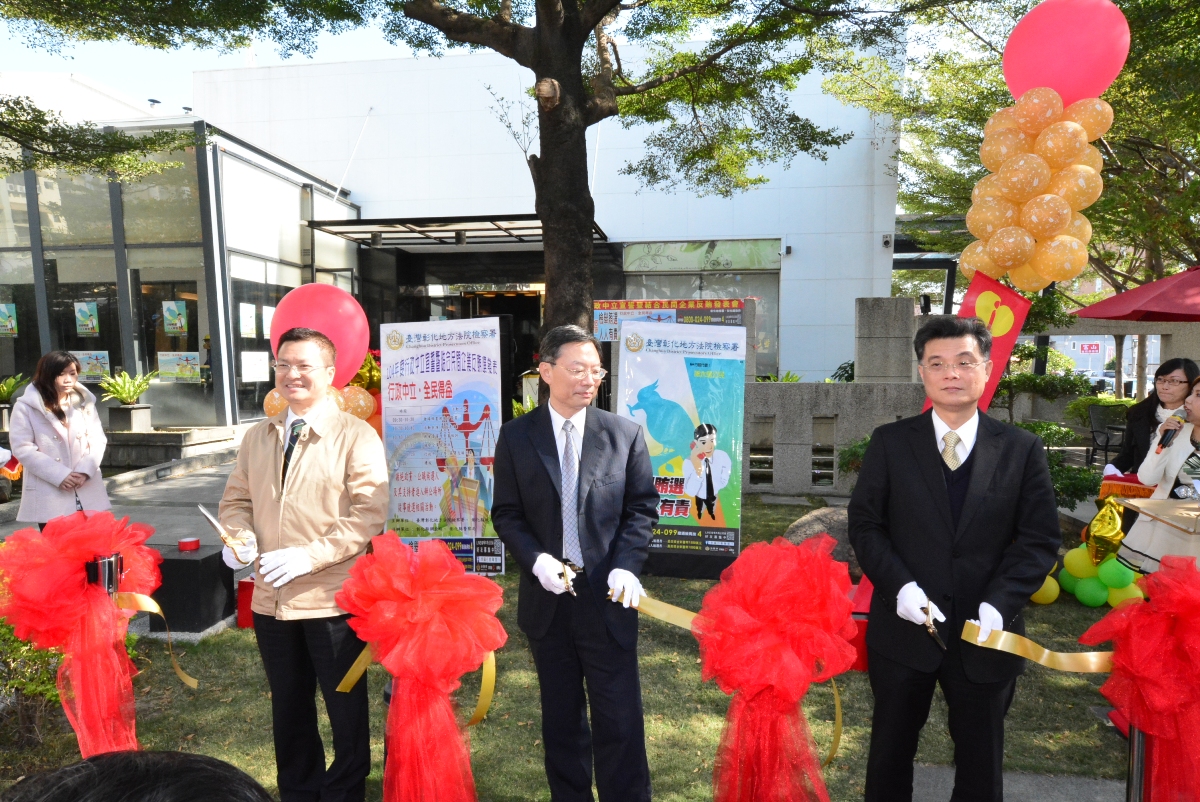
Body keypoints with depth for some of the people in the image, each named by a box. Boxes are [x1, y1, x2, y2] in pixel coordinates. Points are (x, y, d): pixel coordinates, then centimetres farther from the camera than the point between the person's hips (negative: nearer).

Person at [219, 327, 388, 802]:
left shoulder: (356, 437, -10)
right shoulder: (258, 437, 9)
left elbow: (369, 515, -17)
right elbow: (237, 500, 14)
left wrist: (308, 556, -24)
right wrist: (239, 536, -8)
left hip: (332, 600, -5)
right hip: (271, 599, 6)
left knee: (345, 710, 9)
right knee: (288, 709, 21)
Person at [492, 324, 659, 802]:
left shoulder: (625, 433, -1)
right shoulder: (516, 436, 0)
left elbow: (642, 508, 1)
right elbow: (506, 512, 2)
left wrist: (626, 567, -13)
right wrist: (536, 560, -14)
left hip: (607, 596, -1)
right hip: (547, 596, 1)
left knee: (619, 718, 6)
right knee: (561, 718, 17)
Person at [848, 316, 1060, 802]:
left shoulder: (1022, 449, -1)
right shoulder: (890, 443, -3)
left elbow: (1040, 539, -3)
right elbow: (865, 524, -3)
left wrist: (999, 602, -16)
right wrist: (899, 585, -17)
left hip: (986, 634, 1)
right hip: (903, 629, 0)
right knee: (890, 753, 17)